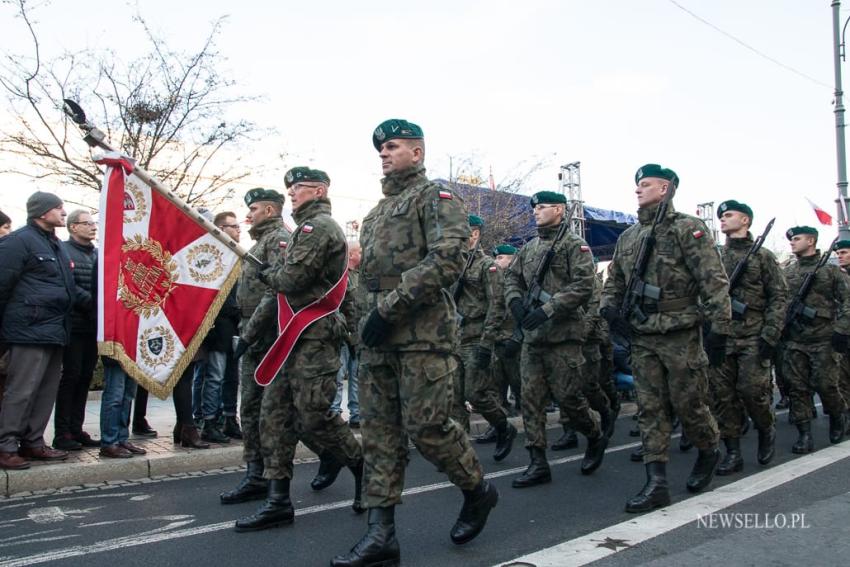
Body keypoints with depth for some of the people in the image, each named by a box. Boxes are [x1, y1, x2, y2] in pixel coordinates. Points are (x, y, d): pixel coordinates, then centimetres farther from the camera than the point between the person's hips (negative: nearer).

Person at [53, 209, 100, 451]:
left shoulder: (97, 254, 17)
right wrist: (93, 303, -20)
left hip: (94, 326, 6)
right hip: (75, 324, -6)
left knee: (85, 377, 8)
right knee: (71, 376, -4)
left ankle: (76, 429, 16)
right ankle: (62, 433, 3)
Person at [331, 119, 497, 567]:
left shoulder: (435, 198, -1)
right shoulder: (378, 211, 24)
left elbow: (447, 259, -16)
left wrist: (389, 308, -19)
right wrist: (368, 317, 12)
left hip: (424, 334, -8)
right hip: (378, 339, 8)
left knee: (426, 426, -6)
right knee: (379, 430, 5)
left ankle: (478, 491, 21)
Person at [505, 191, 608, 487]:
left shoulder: (575, 245, -3)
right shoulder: (528, 248, 17)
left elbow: (583, 287, -13)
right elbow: (512, 278, 17)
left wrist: (547, 310, -20)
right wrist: (516, 302, -5)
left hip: (563, 335, -6)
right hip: (531, 337, 6)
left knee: (567, 397, -1)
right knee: (531, 399, 3)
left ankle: (596, 438, 28)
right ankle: (538, 463, 10)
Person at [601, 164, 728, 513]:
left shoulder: (688, 229, -6)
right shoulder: (628, 237, 14)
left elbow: (714, 282, -11)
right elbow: (614, 280, 21)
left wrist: (719, 328, -16)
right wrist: (609, 305, 1)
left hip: (681, 336, -5)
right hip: (642, 338, 6)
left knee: (688, 404, 4)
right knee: (650, 409, 3)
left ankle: (709, 452, 34)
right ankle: (656, 484, 6)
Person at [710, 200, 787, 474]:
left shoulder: (762, 255, 2)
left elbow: (779, 297, -1)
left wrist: (770, 335, -10)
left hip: (753, 337, -3)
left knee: (752, 389, -7)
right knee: (722, 394, 1)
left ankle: (767, 430, 23)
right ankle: (732, 452, 9)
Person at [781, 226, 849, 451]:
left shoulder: (831, 268, 0)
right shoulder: (786, 272, 11)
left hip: (823, 339, -3)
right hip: (793, 340, 4)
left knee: (825, 384, -2)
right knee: (797, 388, 0)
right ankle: (804, 435, 6)